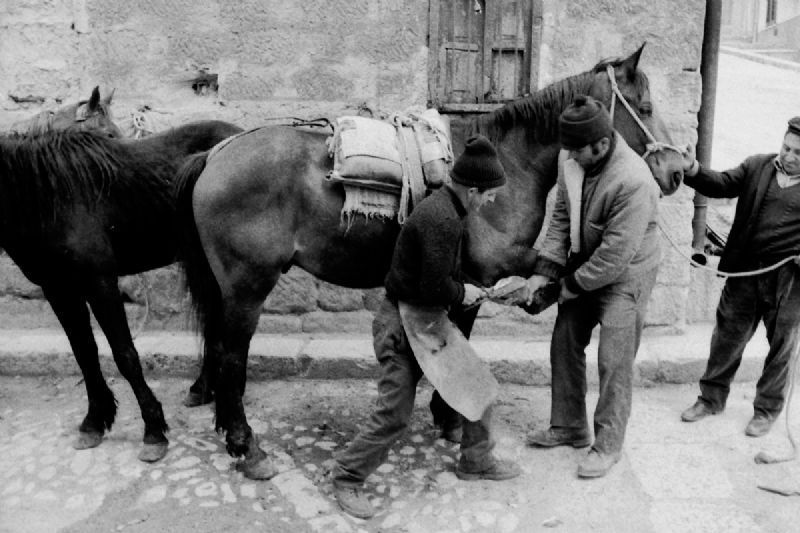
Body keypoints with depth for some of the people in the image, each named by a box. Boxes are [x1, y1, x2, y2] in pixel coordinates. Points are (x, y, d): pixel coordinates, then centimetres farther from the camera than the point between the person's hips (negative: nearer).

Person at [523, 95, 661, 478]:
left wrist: (573, 283, -17)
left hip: (625, 275, -7)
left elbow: (615, 255, -28)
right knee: (564, 347, 12)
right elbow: (562, 217, 0)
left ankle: (607, 445, 14)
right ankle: (569, 427, 30)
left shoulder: (633, 182, -32)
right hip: (583, 267, 8)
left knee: (613, 361, -4)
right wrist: (545, 270, -9)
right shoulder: (571, 161, -10)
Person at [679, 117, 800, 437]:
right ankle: (712, 397, 30)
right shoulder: (757, 166, 3)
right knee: (727, 337, 13)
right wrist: (695, 171, -21)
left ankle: (767, 409, 31)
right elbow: (723, 185, -1)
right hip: (745, 273, 2)